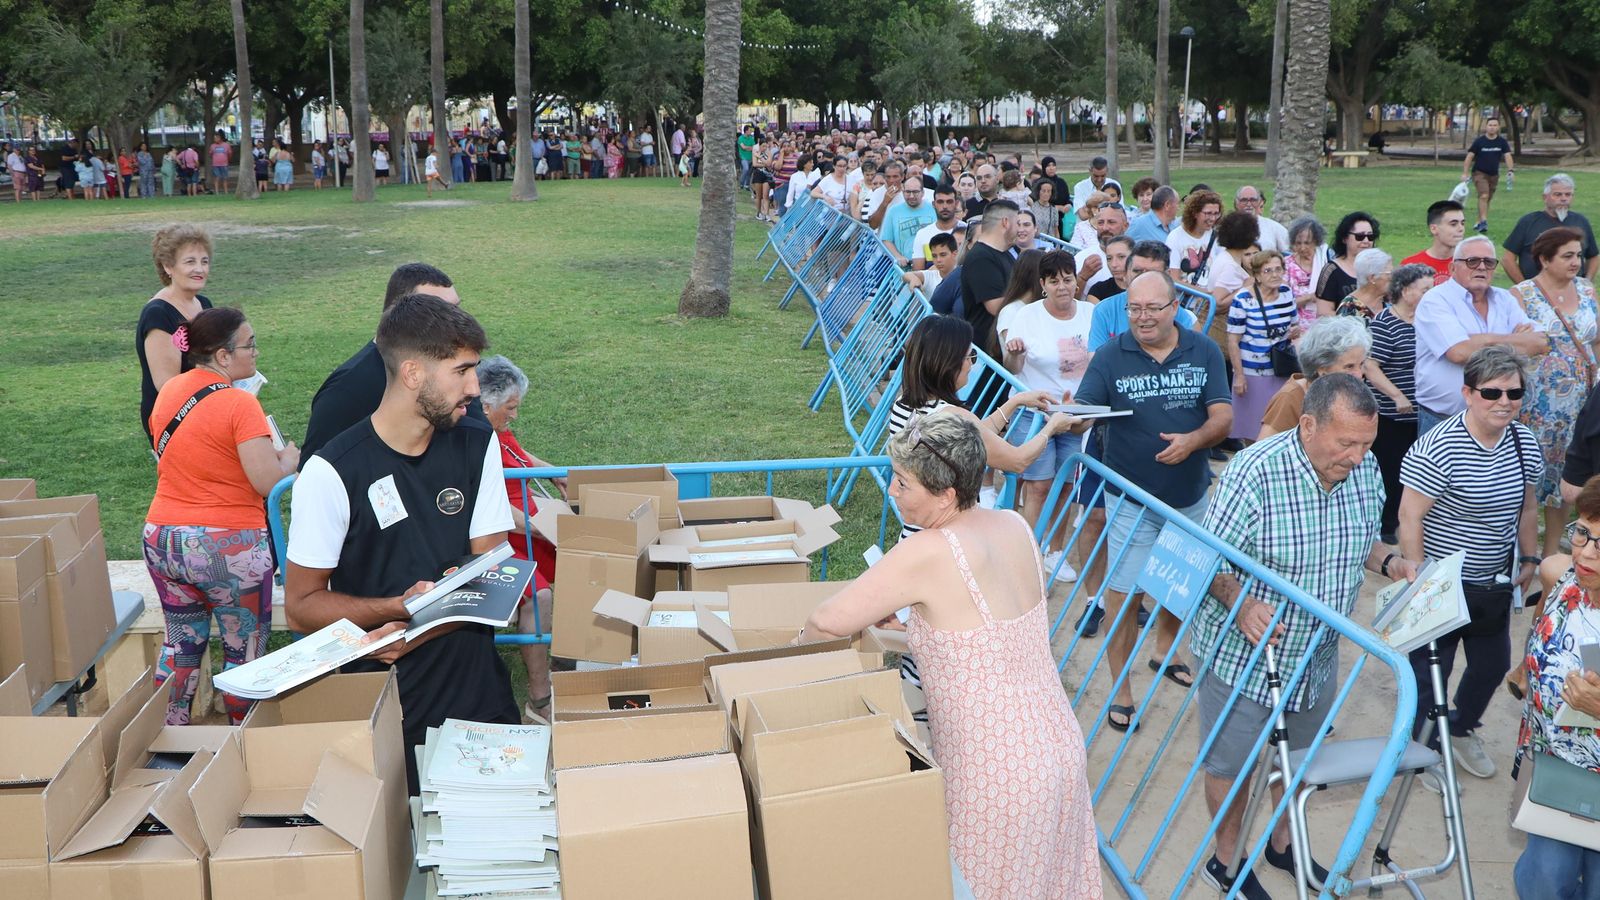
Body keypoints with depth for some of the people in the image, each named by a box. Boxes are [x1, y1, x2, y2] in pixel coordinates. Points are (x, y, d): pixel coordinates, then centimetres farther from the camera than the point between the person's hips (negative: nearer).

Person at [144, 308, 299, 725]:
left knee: (180, 644, 20)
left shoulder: (168, 391, 5)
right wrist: (289, 457, -2)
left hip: (162, 539, 7)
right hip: (227, 548, -7)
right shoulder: (240, 404, -18)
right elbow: (268, 482, -22)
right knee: (244, 651, 7)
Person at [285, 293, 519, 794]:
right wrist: (400, 607, -24)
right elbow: (301, 607, -9)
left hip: (478, 692, 4)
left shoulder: (477, 447, 1)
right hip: (381, 708, -4)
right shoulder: (332, 473, -13)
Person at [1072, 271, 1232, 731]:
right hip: (1132, 497, -3)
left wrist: (1192, 441, -30)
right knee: (1122, 590, -3)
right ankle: (1121, 689, 12)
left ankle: (1165, 650, 49)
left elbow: (1223, 416, -10)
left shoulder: (1204, 352, -6)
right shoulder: (1110, 356, -11)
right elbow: (1082, 417, -17)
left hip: (1190, 494, 3)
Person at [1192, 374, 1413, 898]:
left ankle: (1282, 845, 49)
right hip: (1243, 653, -6)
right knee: (1231, 764, 12)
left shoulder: (1366, 471, -8)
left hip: (1318, 654, 6)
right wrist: (1241, 604, -40)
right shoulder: (1254, 472, -28)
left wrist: (1390, 563, -9)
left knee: (1300, 757, 25)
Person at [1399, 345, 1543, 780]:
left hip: (1496, 584, 7)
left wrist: (1529, 558, 15)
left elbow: (1525, 507, 15)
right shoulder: (1437, 449, -24)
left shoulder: (1524, 441, 0)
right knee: (1431, 669, 6)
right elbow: (1410, 518, -21)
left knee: (1493, 665, 19)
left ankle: (1462, 730, 45)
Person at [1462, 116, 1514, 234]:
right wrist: (1465, 173, -12)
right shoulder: (1479, 141, -8)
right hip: (1479, 172, -4)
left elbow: (1507, 156, -5)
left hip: (1494, 174, 4)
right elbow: (1469, 156, -5)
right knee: (1484, 196, -21)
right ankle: (1483, 222, -26)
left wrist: (1511, 170, -21)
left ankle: (1479, 223, 23)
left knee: (1487, 199, 11)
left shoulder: (1502, 141, -1)